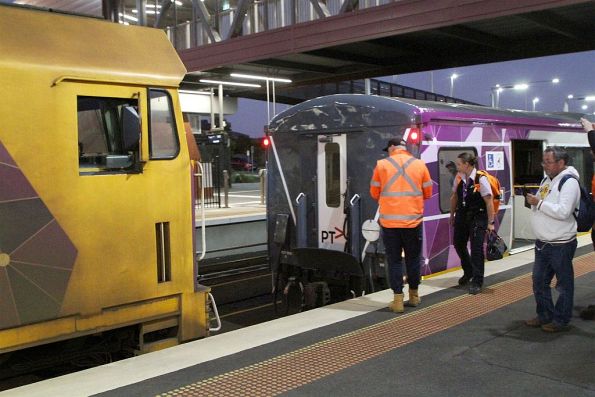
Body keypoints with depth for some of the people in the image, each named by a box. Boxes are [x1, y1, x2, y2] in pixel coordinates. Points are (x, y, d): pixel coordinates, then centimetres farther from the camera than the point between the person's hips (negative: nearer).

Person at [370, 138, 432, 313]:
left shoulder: (382, 165, -1)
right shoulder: (420, 165, 3)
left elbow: (374, 193, 5)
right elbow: (428, 193, 9)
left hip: (389, 221, -1)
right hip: (413, 220, 1)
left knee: (394, 260, 6)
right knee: (413, 258, 16)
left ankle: (398, 299, 5)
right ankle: (413, 295, 28)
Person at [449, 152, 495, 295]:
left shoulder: (481, 179, -17)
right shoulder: (459, 178, 0)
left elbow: (489, 201, -15)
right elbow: (454, 197, 12)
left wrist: (490, 222, -14)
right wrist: (452, 216, 16)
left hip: (478, 217, -6)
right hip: (462, 216, 6)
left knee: (476, 248, -5)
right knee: (458, 244, 15)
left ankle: (477, 282, 7)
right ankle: (468, 272, 39)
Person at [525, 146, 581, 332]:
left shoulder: (569, 182, -15)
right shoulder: (546, 180, 12)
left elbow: (563, 212, -27)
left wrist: (539, 203, -20)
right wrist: (533, 202, 3)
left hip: (561, 244, -9)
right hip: (542, 243, 9)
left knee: (564, 284, 6)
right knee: (539, 281, 16)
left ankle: (561, 321, 17)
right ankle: (544, 316, 30)